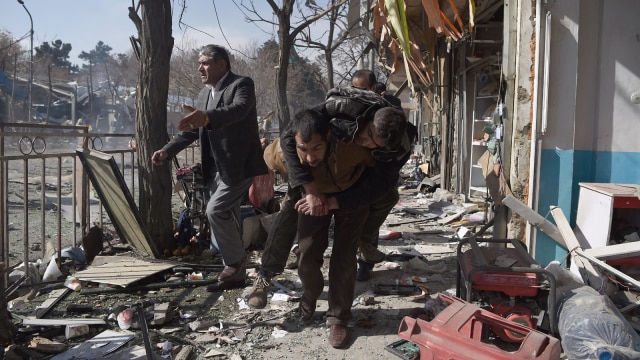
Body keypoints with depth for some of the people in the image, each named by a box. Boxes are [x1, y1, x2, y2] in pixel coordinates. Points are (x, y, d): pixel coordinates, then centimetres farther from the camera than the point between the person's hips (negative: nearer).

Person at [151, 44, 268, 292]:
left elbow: (238, 109, -34)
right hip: (219, 167, 9)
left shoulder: (242, 84, -12)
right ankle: (235, 274, 21)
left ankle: (235, 261, 3)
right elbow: (192, 130, 17)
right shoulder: (204, 93, 13)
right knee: (227, 216, 11)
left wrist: (206, 117, -51)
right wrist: (167, 151, 5)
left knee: (215, 210, -16)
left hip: (240, 165, -9)